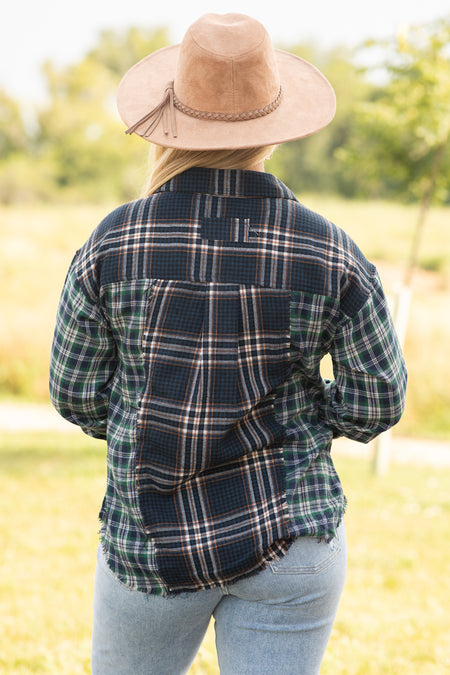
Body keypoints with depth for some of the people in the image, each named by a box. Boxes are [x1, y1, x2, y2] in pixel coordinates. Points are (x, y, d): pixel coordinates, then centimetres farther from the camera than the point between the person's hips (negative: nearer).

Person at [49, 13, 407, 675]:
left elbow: (77, 393, -1)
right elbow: (377, 402, -4)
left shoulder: (112, 244, -10)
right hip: (290, 539, 0)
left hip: (152, 544, 1)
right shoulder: (330, 253, -10)